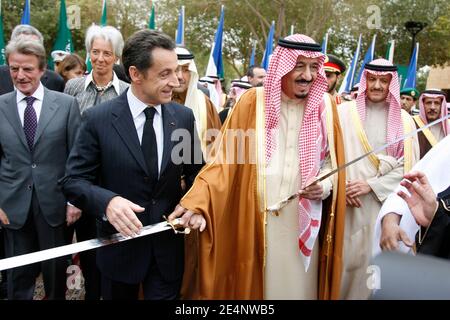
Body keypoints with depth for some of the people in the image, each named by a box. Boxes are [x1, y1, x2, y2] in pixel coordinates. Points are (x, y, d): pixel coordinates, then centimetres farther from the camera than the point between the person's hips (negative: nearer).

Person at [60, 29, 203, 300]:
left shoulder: (184, 116, -4)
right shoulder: (98, 119, -13)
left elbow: (196, 171, 7)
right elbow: (73, 180, -10)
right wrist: (108, 201, -29)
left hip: (169, 246, 2)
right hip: (120, 245, -1)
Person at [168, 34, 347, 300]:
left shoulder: (325, 108, 2)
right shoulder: (253, 102, -5)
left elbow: (332, 161, 12)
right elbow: (225, 161, -7)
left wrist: (325, 186, -9)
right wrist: (197, 202, -20)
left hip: (303, 224, 2)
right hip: (255, 220, -2)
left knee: (299, 285, 13)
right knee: (252, 284, 11)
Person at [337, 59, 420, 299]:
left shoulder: (404, 121, 4)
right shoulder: (344, 112, 1)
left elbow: (408, 167, 0)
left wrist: (371, 185, -10)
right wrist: (342, 186, -11)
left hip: (384, 204, 1)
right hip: (347, 204, -1)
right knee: (346, 259, 4)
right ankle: (340, 293, 24)